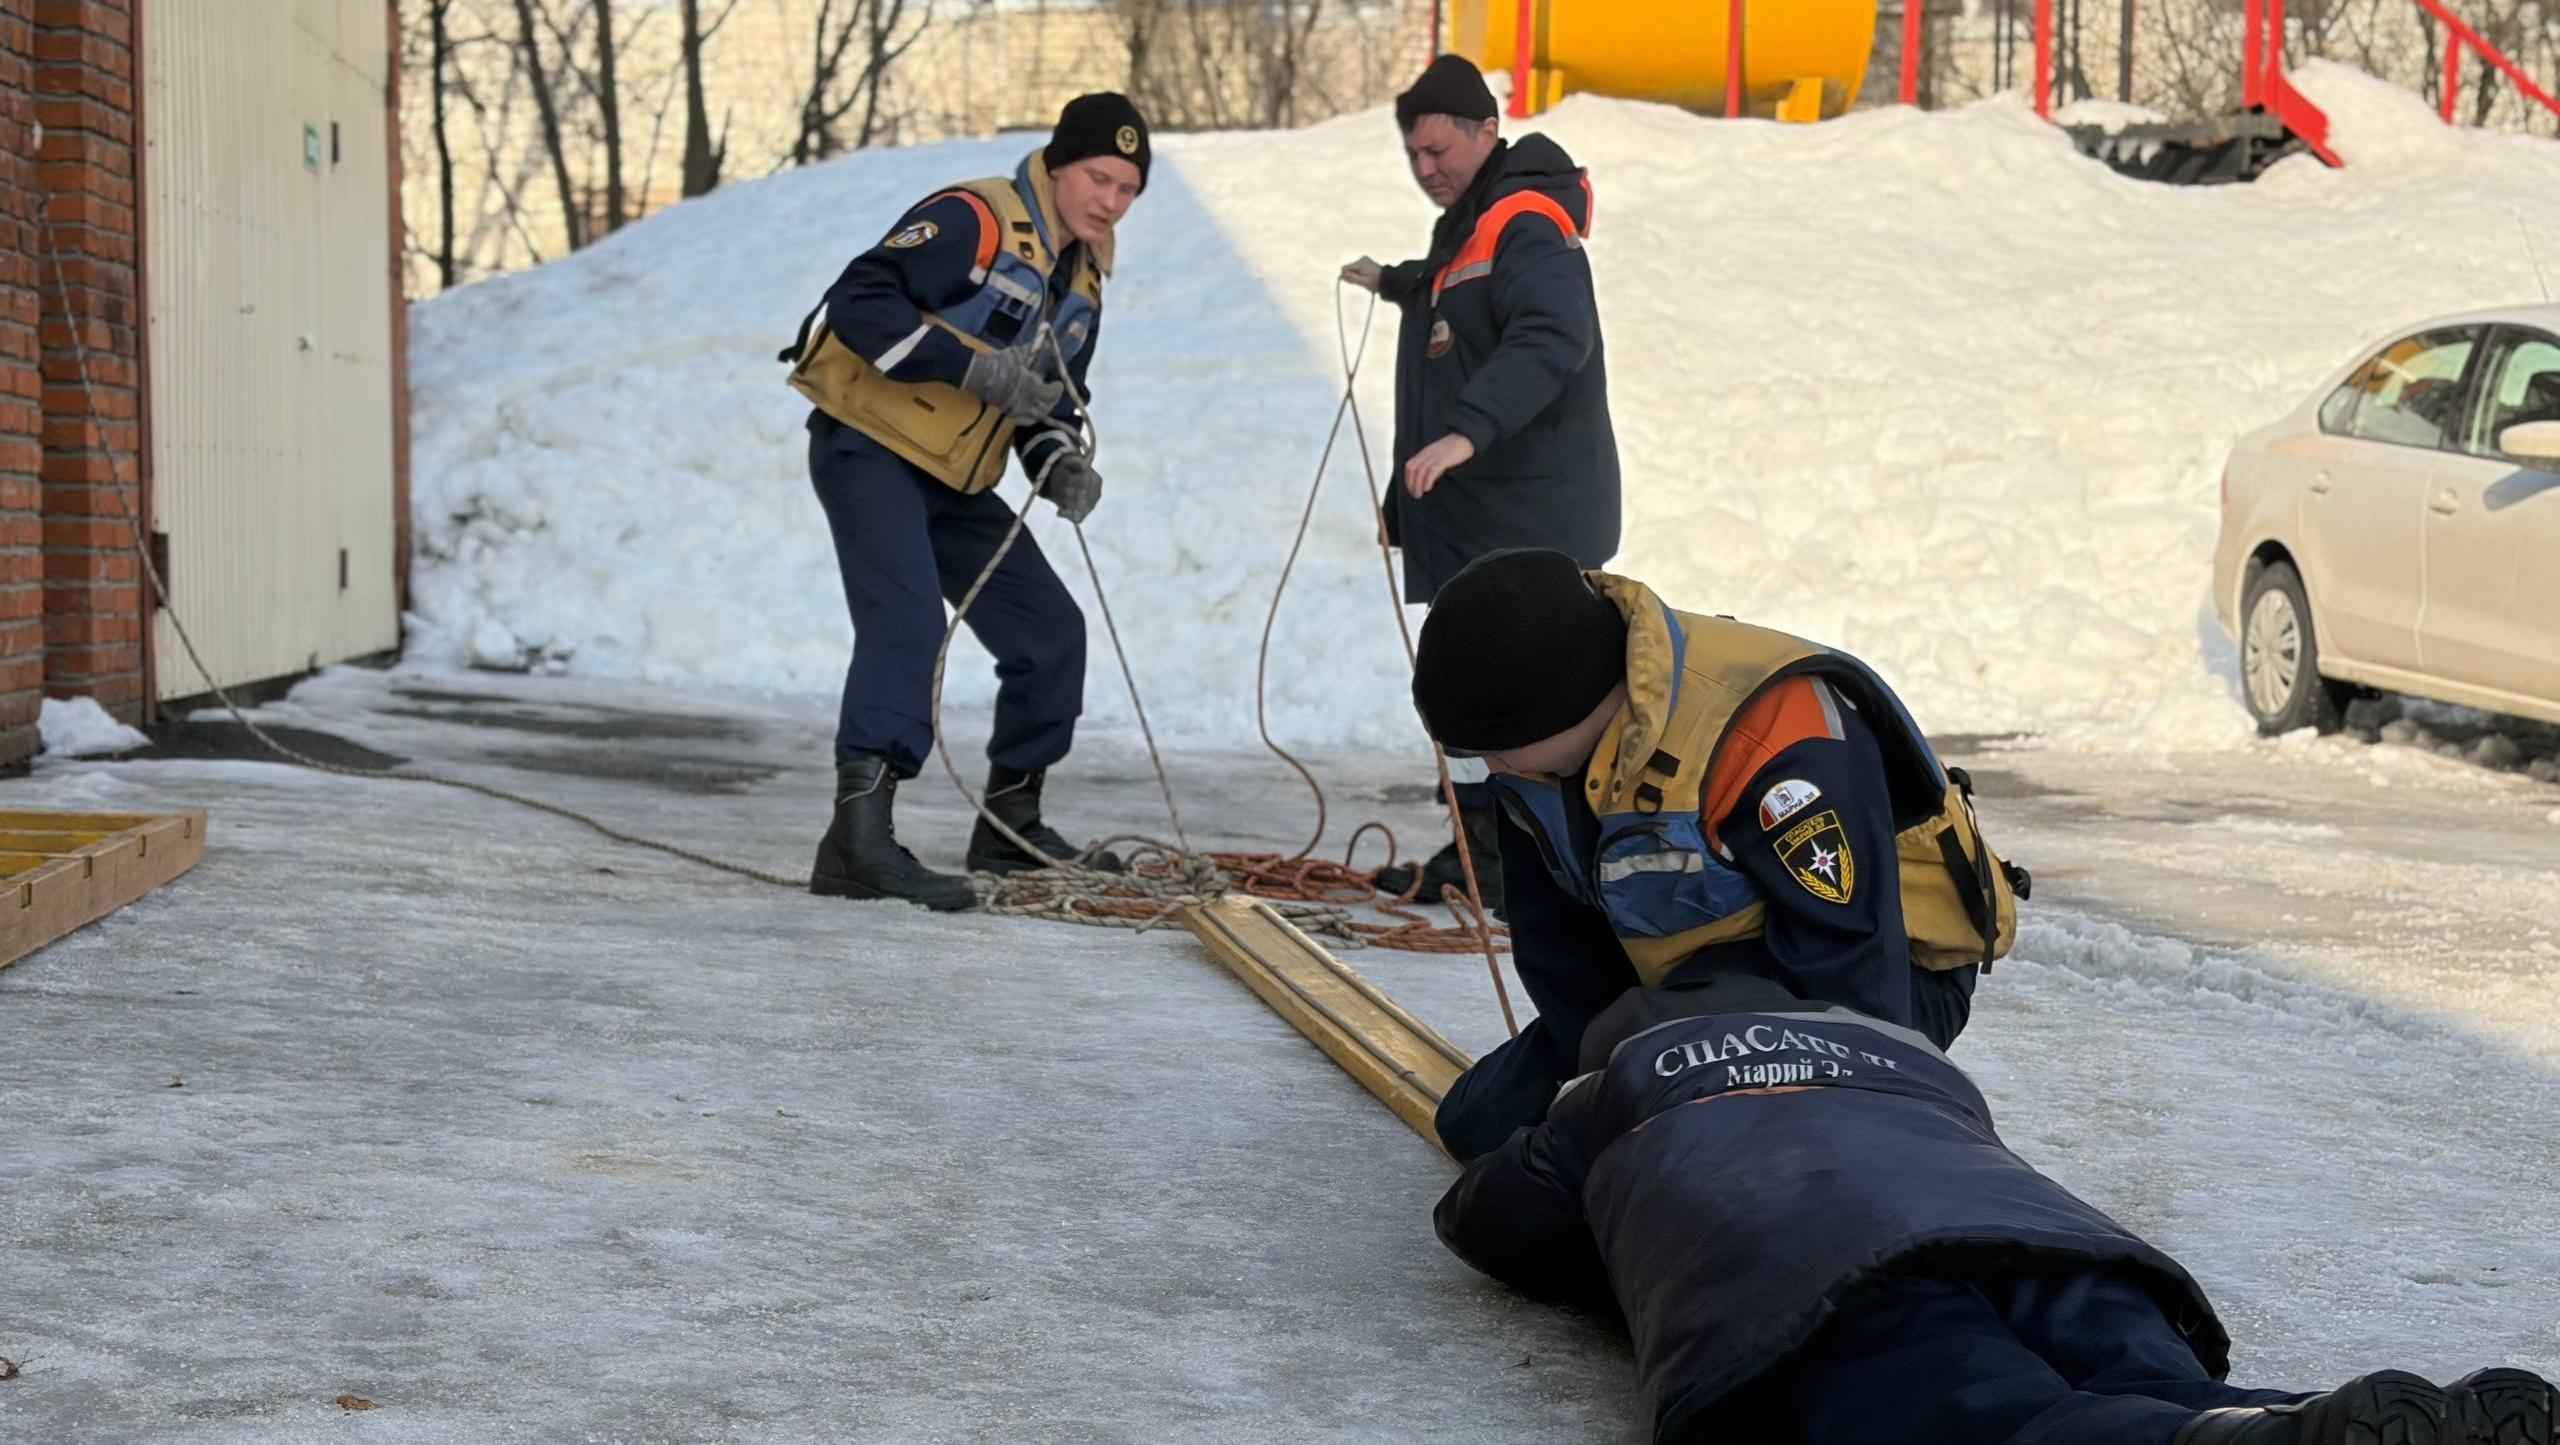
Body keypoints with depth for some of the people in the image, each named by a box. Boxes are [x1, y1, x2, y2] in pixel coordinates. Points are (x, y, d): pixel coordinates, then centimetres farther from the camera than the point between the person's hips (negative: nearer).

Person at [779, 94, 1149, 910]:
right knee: (907, 625, -27)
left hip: (956, 484, 9)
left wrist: (1060, 462, -3)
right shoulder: (974, 221, -15)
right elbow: (860, 302, -23)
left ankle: (1011, 826, 24)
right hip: (869, 449, -9)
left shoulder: (1083, 277, 13)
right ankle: (860, 839, -31)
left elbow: (1050, 398, 20)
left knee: (1051, 634, 10)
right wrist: (975, 366, -29)